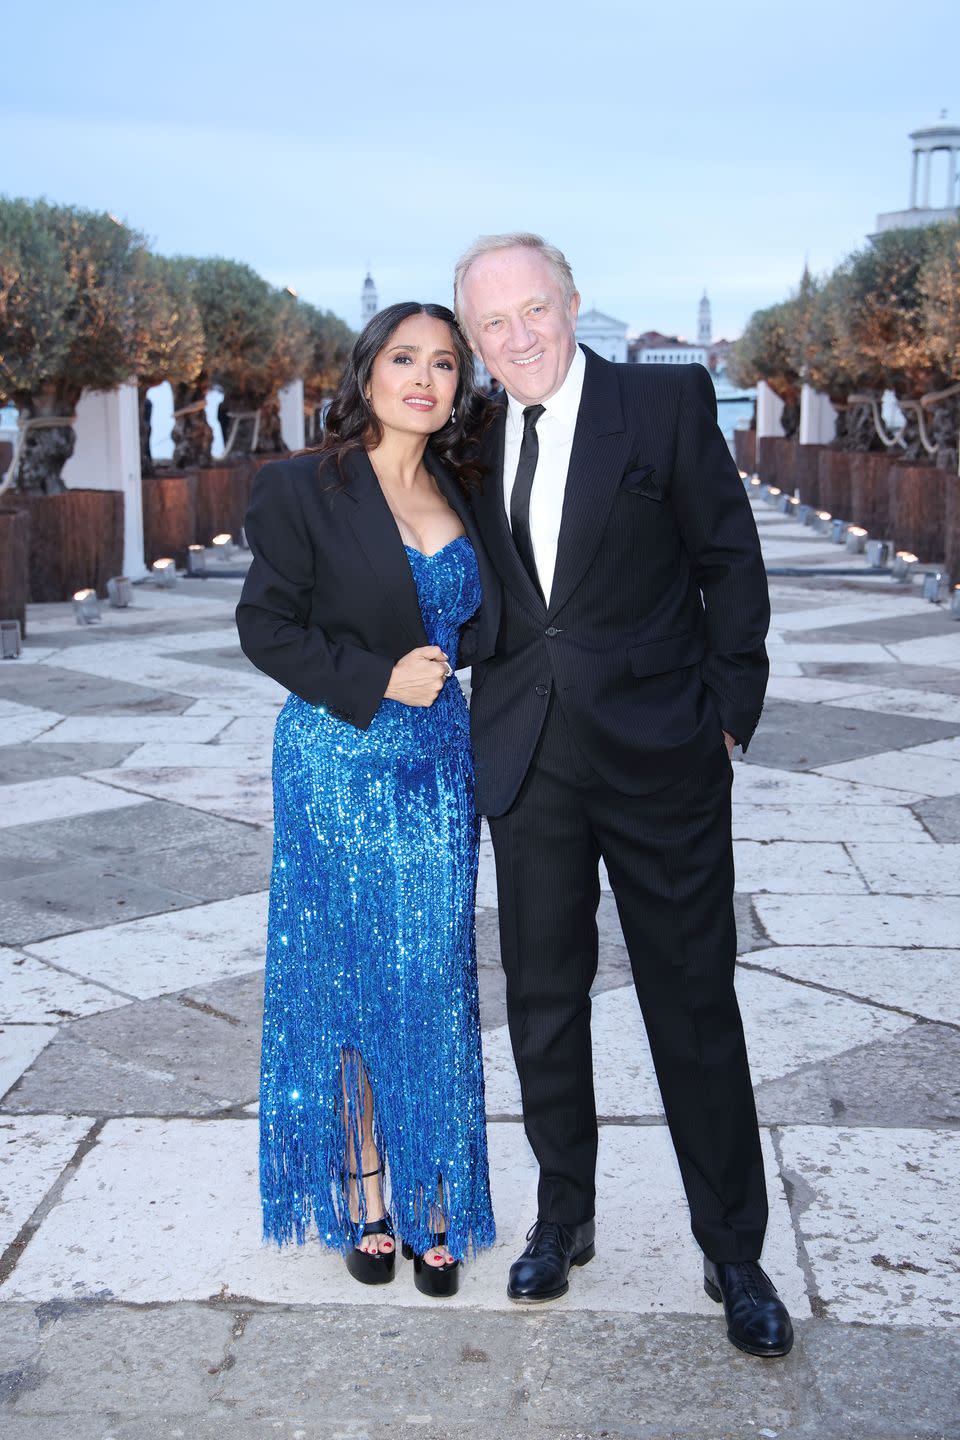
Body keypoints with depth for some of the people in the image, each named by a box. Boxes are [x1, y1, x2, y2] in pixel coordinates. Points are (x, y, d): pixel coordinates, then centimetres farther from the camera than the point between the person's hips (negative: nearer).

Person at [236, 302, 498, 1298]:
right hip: (338, 766, -4)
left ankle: (434, 1203, 18)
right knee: (346, 979, 5)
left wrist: (443, 667, 0)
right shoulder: (305, 489, -5)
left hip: (438, 766, 4)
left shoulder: (460, 495, 9)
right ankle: (364, 1194, 21)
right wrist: (376, 680, -17)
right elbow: (266, 625, -8)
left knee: (436, 983, 5)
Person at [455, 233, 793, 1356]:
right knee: (543, 999, 14)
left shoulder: (669, 401, -5)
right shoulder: (476, 444, 7)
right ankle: (563, 1217, 33)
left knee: (694, 1005, 5)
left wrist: (729, 712, -5)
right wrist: (495, 718, 6)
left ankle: (732, 1252, 22)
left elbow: (729, 561, -2)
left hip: (660, 756, -3)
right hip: (527, 759, 4)